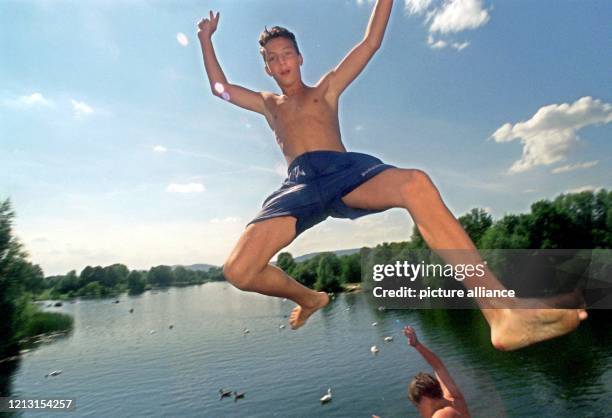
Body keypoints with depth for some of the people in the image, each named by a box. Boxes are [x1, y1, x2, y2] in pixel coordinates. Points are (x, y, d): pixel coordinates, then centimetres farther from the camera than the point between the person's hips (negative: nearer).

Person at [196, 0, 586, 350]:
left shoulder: (326, 89, 27)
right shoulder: (267, 104, 33)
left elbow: (370, 43, 27)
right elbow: (220, 87, 42)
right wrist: (206, 38, 47)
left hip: (346, 168, -1)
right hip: (300, 182, 2)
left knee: (416, 183, -36)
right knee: (238, 270, -19)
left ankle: (502, 313, -36)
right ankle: (308, 297, 10)